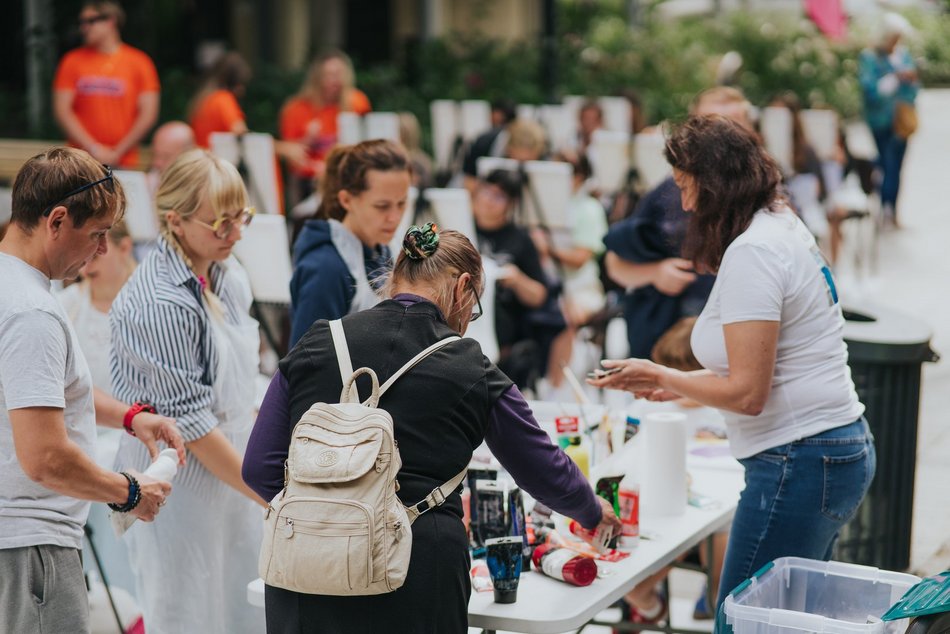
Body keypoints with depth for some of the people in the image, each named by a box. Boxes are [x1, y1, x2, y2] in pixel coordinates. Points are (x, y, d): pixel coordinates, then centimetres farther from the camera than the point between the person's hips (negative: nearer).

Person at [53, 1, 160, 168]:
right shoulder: (72, 61, 8)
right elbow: (62, 110, 3)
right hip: (80, 160, 1)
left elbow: (148, 114, 0)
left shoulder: (139, 62, 4)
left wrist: (118, 153, -5)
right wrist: (91, 148, -6)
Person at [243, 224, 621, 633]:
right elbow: (547, 474, 14)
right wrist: (594, 512, 34)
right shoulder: (472, 372, 1)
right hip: (416, 581, -2)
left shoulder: (318, 344, 4)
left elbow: (260, 469, 3)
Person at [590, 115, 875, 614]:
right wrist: (678, 386, 18)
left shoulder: (750, 254, -17)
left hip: (798, 464, -10)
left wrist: (661, 377, -5)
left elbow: (747, 394, -19)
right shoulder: (784, 227, 12)